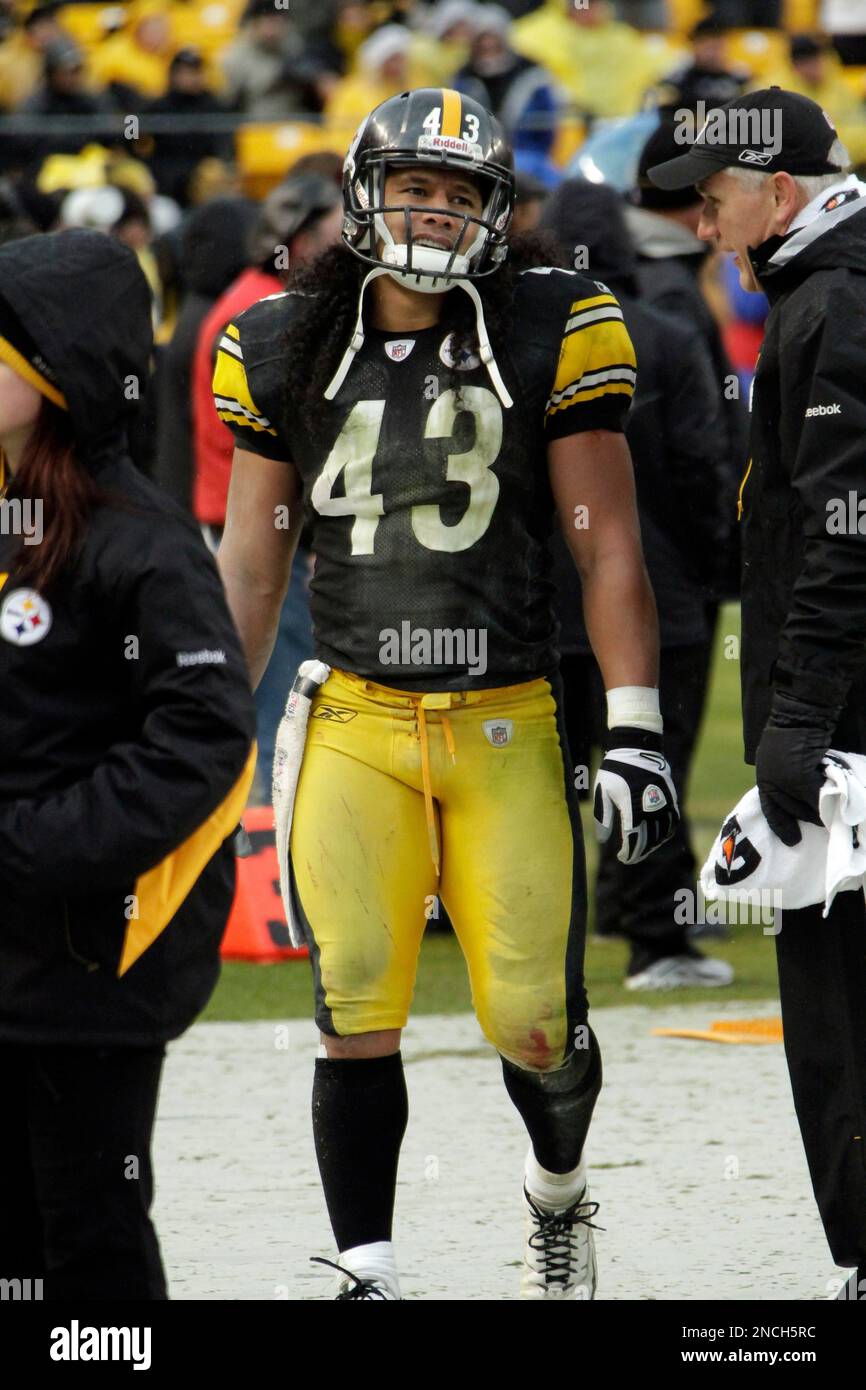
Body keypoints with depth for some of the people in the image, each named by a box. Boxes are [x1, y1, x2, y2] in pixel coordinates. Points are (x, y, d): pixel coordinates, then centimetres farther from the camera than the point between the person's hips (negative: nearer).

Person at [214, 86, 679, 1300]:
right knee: (358, 1011, -9)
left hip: (509, 727, -1)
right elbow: (250, 561, 13)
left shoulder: (550, 334, 0)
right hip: (357, 729, 1)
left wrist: (635, 731, -5)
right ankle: (366, 1277, 2)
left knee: (533, 1020, -1)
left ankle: (557, 1190, 32)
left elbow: (608, 547, 0)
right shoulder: (289, 351, 6)